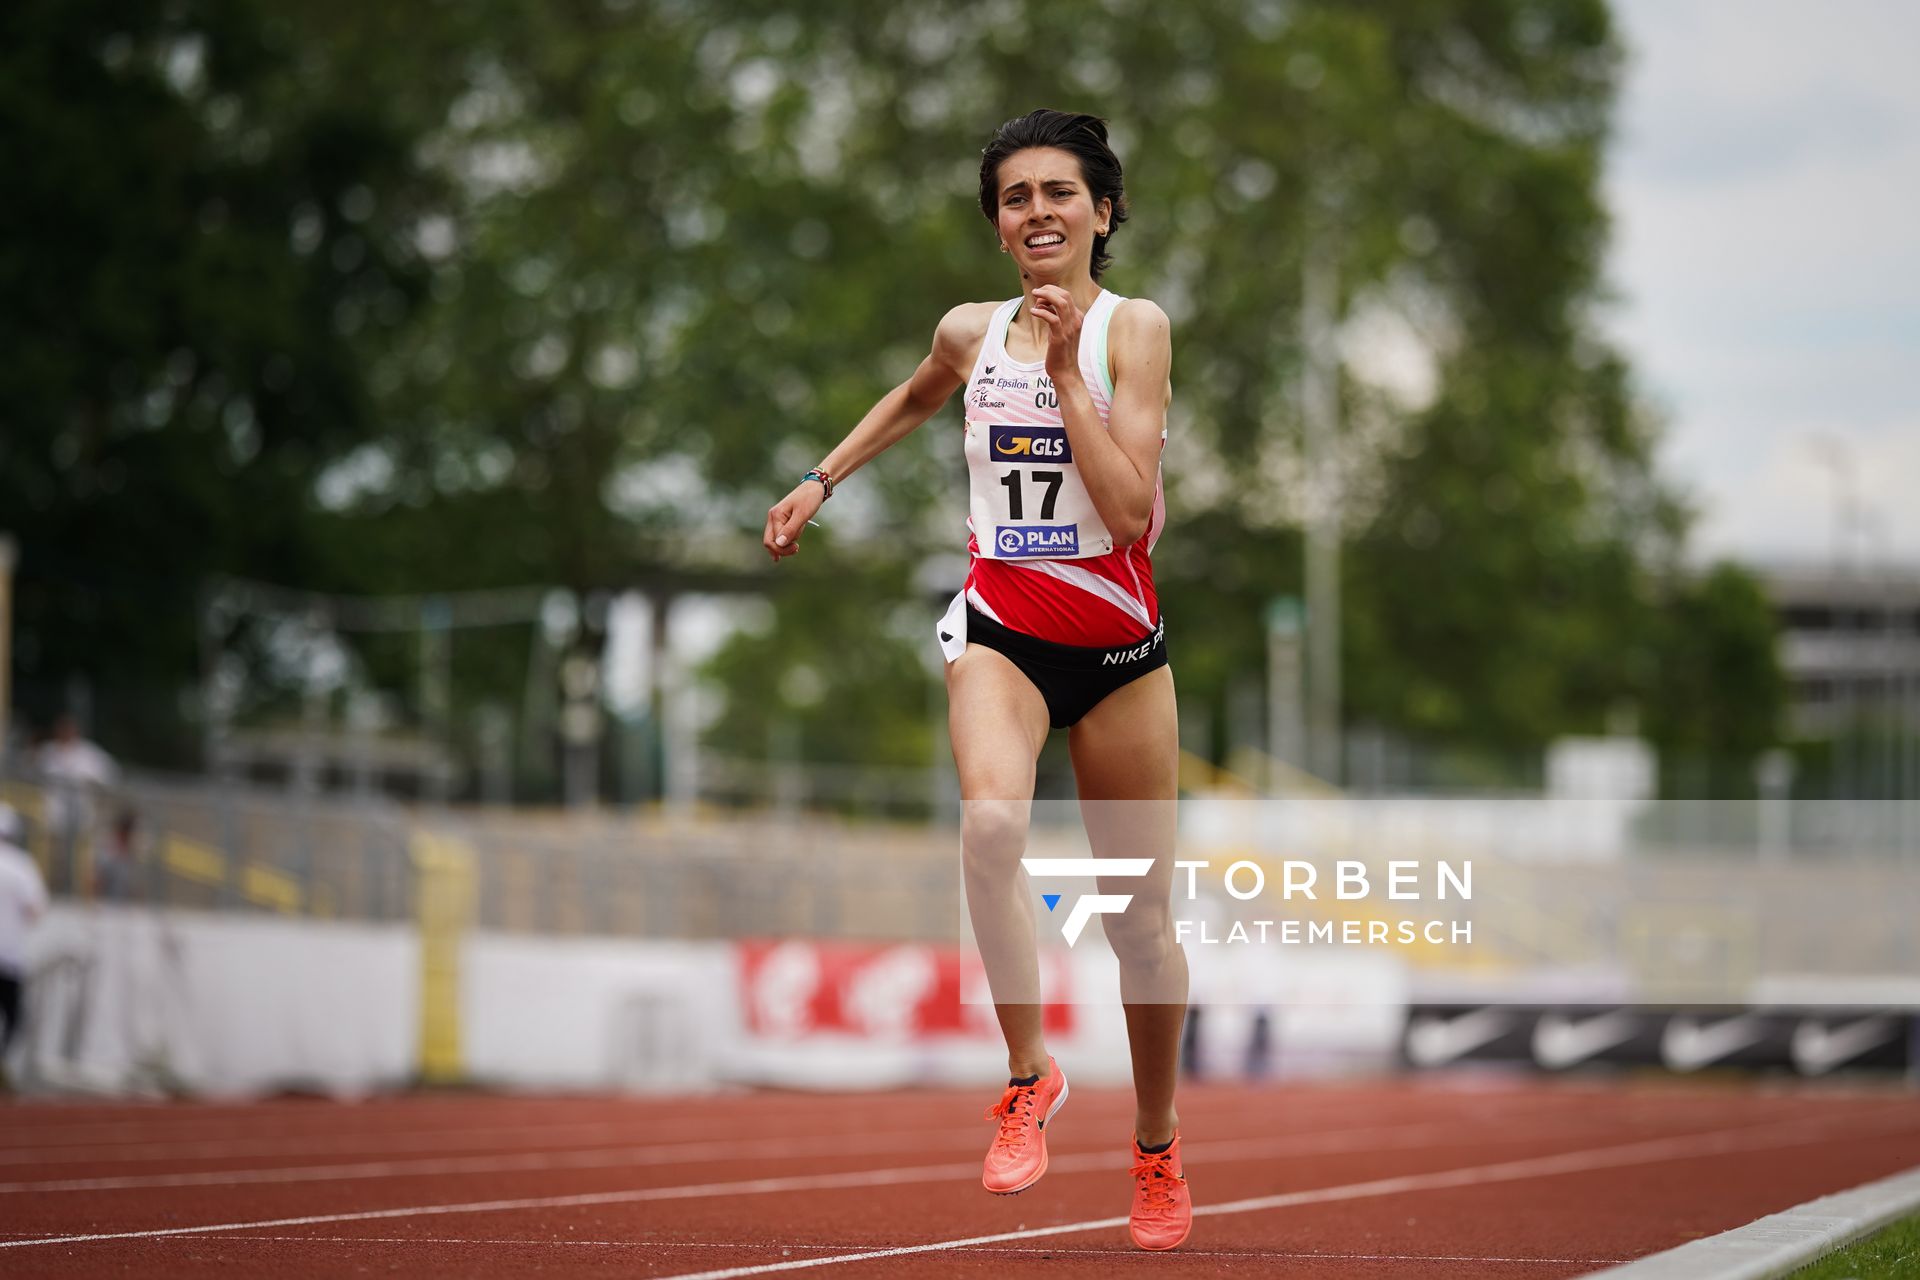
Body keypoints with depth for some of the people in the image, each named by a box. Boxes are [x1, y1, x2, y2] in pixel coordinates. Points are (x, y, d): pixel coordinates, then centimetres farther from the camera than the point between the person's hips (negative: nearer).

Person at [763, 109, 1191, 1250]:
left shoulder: (1134, 329, -8)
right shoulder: (971, 333, 3)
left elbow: (1129, 509, -18)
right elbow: (914, 401, 29)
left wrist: (1067, 370, -19)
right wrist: (821, 482, 27)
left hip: (1118, 641, -1)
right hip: (1001, 630, 1)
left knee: (1142, 915, 7)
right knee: (993, 823, -31)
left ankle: (1158, 1147, 28)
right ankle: (1030, 1076, -18)